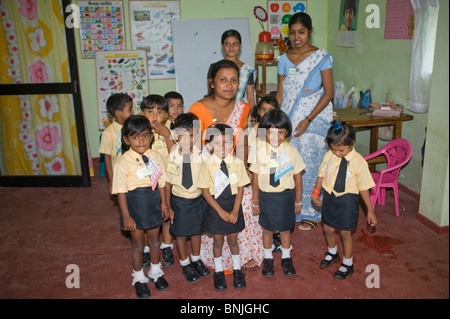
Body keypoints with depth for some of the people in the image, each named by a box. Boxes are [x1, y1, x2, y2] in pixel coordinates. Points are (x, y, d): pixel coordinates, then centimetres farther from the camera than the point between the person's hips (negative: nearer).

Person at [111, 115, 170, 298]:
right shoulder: (124, 162, -17)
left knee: (154, 240, 19)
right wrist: (126, 216, -14)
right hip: (135, 205, -4)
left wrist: (164, 204, 6)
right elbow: (121, 191, -15)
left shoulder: (155, 156, -4)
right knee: (138, 244, 12)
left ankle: (155, 272, 43)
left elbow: (161, 182, 4)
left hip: (153, 203, 4)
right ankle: (139, 279, 34)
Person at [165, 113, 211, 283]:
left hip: (197, 198, 1)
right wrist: (168, 206, -2)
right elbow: (168, 183, -6)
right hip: (179, 200, -1)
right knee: (180, 233, 13)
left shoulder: (201, 156, -14)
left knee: (197, 230, 18)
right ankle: (185, 264, 35)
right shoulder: (171, 158, -14)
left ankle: (196, 259, 42)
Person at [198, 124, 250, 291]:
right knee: (218, 241, 13)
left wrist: (235, 211, -10)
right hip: (215, 205, -1)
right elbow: (205, 191, -9)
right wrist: (221, 211, -14)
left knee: (233, 240, 15)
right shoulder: (207, 165, -12)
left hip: (233, 204, 1)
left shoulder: (237, 163, -8)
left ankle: (237, 270, 37)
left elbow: (240, 188, -4)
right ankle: (218, 272, 35)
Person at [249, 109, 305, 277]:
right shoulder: (259, 149, -14)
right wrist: (255, 202, -1)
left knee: (285, 228, 16)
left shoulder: (291, 151, -13)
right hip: (265, 195, 0)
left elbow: (297, 177, -2)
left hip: (286, 195, 0)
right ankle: (268, 258, 38)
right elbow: (255, 177, -6)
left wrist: (298, 201, 4)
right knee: (267, 228, 15)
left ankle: (286, 258, 39)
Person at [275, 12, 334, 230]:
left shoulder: (321, 57, -2)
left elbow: (329, 92, -6)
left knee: (308, 164, -2)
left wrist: (308, 120, -15)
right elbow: (280, 93, 11)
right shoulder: (284, 59, 10)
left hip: (313, 119, -3)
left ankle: (310, 213, 16)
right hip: (288, 119, 3)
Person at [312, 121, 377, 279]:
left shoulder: (358, 161, -16)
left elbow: (364, 187, -10)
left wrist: (370, 211, -4)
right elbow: (321, 175, 7)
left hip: (347, 200, -4)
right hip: (329, 197, 4)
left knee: (345, 233, 10)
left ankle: (347, 264, 34)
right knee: (328, 229, 18)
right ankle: (332, 252, 50)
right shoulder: (329, 156, -7)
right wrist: (315, 194, 12)